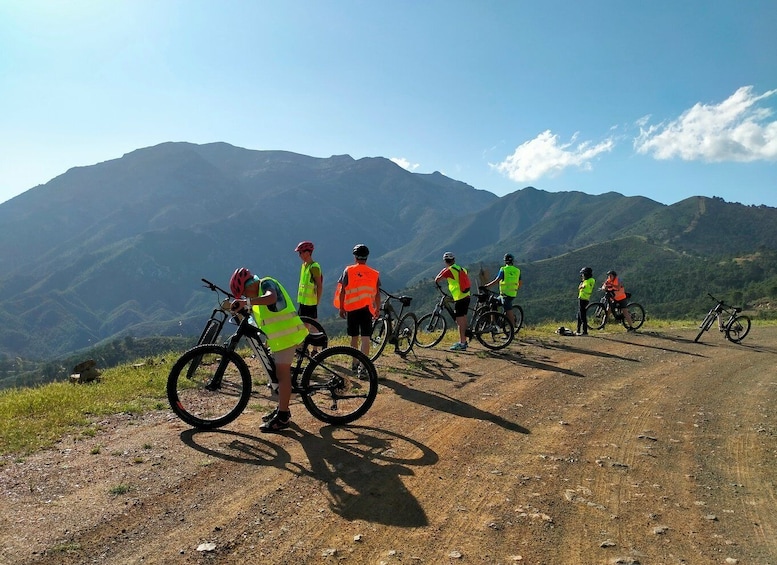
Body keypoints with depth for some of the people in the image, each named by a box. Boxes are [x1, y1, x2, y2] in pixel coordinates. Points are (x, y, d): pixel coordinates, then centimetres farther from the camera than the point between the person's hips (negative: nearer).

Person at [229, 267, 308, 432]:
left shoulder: (267, 283, -14)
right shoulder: (257, 293, 17)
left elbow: (271, 298, -37)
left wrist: (246, 302, -45)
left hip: (286, 334, -10)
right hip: (279, 337, 10)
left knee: (282, 375, -7)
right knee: (281, 374, 18)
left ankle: (283, 418, -1)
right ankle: (282, 409, 29)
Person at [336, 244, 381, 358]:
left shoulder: (348, 271, -2)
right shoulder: (374, 273, 2)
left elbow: (342, 291, -3)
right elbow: (377, 294, 4)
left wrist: (341, 308, 6)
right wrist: (377, 310, 15)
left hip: (351, 308, 0)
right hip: (367, 309, 0)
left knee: (354, 338, 13)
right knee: (365, 338, -2)